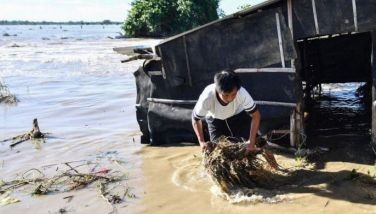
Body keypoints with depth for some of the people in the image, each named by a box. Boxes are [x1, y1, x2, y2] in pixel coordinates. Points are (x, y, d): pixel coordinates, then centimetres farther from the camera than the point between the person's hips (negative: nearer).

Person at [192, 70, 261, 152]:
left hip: (238, 114, 0)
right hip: (215, 118, 0)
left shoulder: (242, 93, -40)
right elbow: (196, 119, -20)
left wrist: (251, 142, -31)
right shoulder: (207, 97, -40)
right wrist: (202, 141, -28)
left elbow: (256, 115, -25)